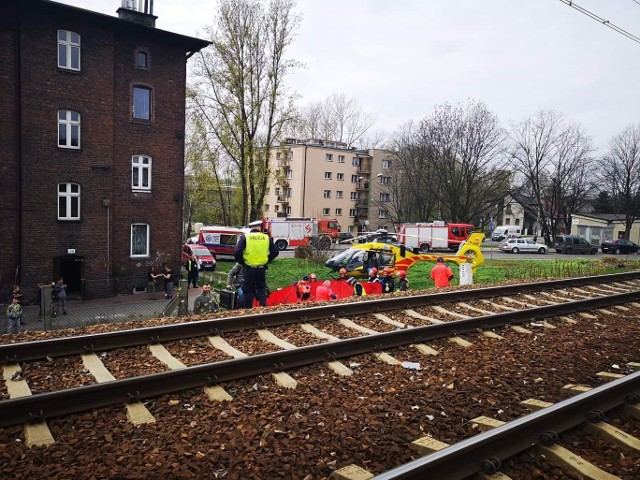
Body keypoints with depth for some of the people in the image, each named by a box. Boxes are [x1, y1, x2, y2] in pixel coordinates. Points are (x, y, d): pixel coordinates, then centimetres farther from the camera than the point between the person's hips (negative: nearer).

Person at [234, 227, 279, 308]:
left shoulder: (245, 237, 4)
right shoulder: (266, 237, 11)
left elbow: (238, 251, -10)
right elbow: (275, 252, 5)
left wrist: (241, 262, 4)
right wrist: (266, 260, 13)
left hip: (249, 268, -2)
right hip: (262, 268, 2)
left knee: (248, 290, 8)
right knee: (261, 289, 18)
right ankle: (263, 307, 15)